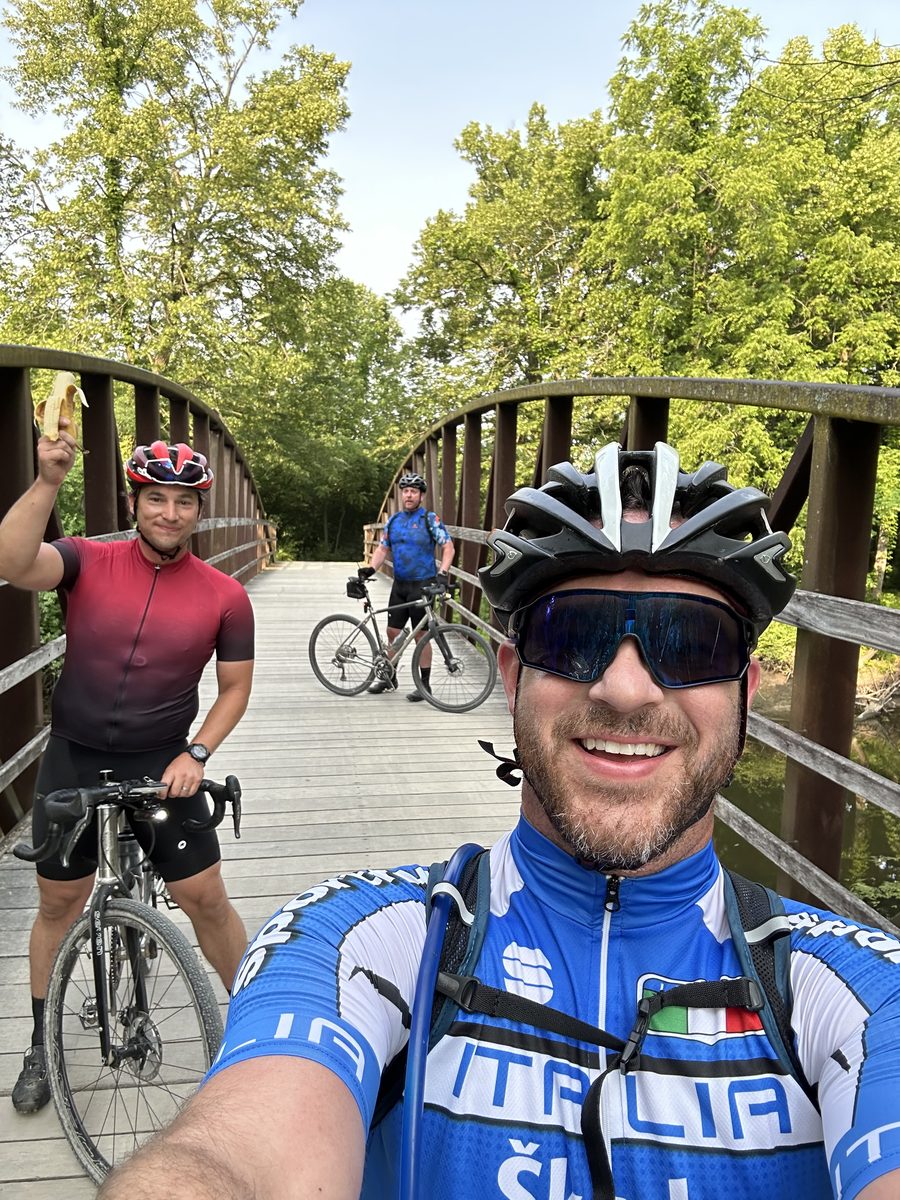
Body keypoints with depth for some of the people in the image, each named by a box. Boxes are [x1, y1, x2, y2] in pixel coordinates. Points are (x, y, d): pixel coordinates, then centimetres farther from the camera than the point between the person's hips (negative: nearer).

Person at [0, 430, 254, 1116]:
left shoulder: (225, 596, -8)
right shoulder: (88, 563, -8)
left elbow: (235, 686, 1)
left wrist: (197, 752, -11)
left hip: (163, 768, -1)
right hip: (73, 762, 1)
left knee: (208, 902, 1)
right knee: (60, 905, 16)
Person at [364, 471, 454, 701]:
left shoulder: (430, 519, -6)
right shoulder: (393, 521, 10)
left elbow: (448, 546, -10)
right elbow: (383, 548, 12)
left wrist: (443, 573, -23)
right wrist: (370, 568, -5)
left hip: (422, 585, -5)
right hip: (399, 585, 5)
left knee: (421, 635, 0)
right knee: (393, 632, 9)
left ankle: (424, 684, 9)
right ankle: (389, 678, 23)